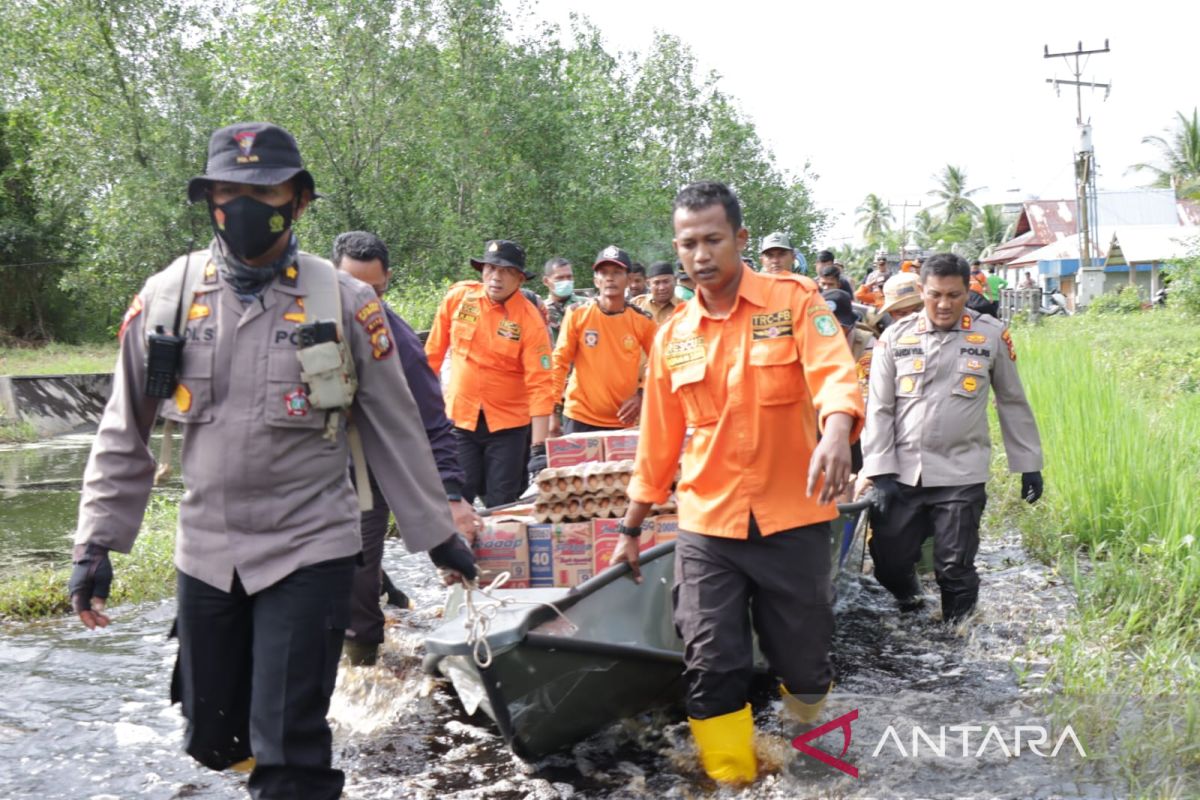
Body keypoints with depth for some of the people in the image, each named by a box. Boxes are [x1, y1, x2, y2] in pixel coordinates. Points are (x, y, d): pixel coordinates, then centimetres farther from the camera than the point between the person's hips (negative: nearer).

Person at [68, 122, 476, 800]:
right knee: (213, 739, 15)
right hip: (206, 553, 3)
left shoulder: (344, 301, -5)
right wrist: (97, 543, 3)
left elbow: (396, 430, 2)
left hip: (310, 550, -3)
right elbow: (124, 434, 7)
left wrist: (436, 533, 6)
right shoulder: (167, 298, 0)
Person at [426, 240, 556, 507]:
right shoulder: (458, 297, -3)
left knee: (502, 509, 3)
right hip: (459, 417, 2)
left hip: (508, 424, -2)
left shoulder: (530, 320, -12)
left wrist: (539, 448, -22)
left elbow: (540, 385, -16)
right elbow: (434, 352, 9)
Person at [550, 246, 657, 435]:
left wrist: (642, 394, -3)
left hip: (623, 421, 2)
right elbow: (560, 362, -2)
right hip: (581, 419, -2)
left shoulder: (642, 320, 0)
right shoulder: (577, 315, -4)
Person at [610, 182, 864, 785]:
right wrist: (630, 530, 16)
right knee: (711, 668, -2)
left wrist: (836, 433, -42)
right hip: (706, 528, 2)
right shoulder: (671, 337, 6)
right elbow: (658, 444, 13)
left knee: (802, 662, 8)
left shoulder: (794, 301, -4)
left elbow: (834, 374, -20)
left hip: (792, 520, -2)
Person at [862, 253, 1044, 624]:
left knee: (954, 568, -1)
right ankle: (910, 601, 38)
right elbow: (879, 409, 3)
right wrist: (881, 472, -4)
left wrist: (1029, 465, 9)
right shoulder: (896, 337, 2)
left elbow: (1013, 402, 9)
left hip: (962, 475, -1)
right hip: (902, 473, 2)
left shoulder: (991, 335, 0)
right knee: (889, 561, 6)